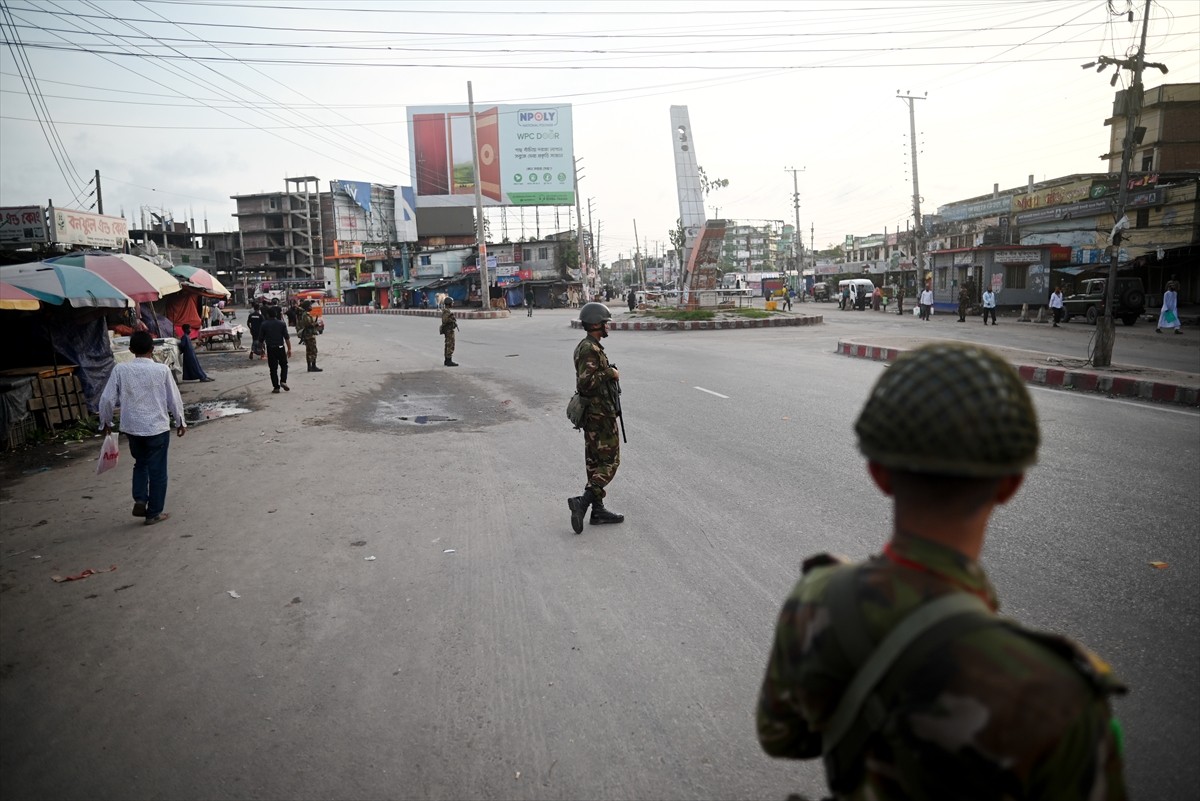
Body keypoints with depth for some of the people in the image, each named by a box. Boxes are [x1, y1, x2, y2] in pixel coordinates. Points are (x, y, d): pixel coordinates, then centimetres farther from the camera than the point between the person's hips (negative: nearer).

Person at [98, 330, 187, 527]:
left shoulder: (120, 370, -6)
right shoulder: (162, 370, -11)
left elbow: (107, 399, -3)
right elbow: (174, 399, -4)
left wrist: (105, 422, 14)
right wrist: (180, 422, 10)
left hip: (131, 427, 3)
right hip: (157, 428, -3)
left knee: (140, 464, 26)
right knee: (157, 470, 9)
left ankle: (140, 500, 13)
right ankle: (154, 513, 16)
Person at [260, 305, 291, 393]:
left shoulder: (264, 324, -3)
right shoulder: (282, 323, -6)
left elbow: (261, 337, 3)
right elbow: (287, 338, -8)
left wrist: (263, 345, 22)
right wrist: (289, 349, -2)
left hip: (270, 349, 1)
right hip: (280, 348, -1)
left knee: (273, 368, 6)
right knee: (284, 365, 16)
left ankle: (276, 387, 5)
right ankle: (283, 381, -4)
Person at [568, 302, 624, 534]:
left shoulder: (590, 346, 13)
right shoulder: (590, 349, -19)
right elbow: (585, 381, -28)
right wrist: (610, 373, -19)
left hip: (594, 413, 10)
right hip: (600, 414, -10)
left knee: (596, 462, 12)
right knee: (610, 461, -5)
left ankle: (598, 510, 18)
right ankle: (583, 502, -9)